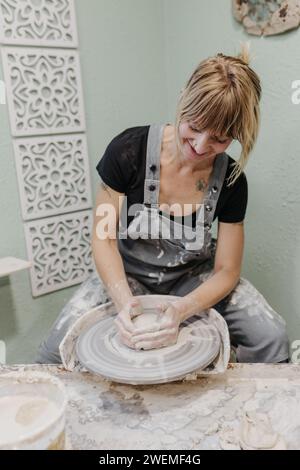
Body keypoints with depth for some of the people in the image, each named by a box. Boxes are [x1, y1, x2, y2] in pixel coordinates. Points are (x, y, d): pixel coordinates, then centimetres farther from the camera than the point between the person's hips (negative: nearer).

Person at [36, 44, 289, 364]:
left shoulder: (231, 181, -14)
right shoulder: (130, 150, -21)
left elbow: (226, 271, -9)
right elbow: (103, 236, -13)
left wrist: (180, 311, -29)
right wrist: (124, 301, -29)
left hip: (192, 278, 2)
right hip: (126, 274, -1)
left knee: (272, 338, -20)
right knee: (55, 352, -22)